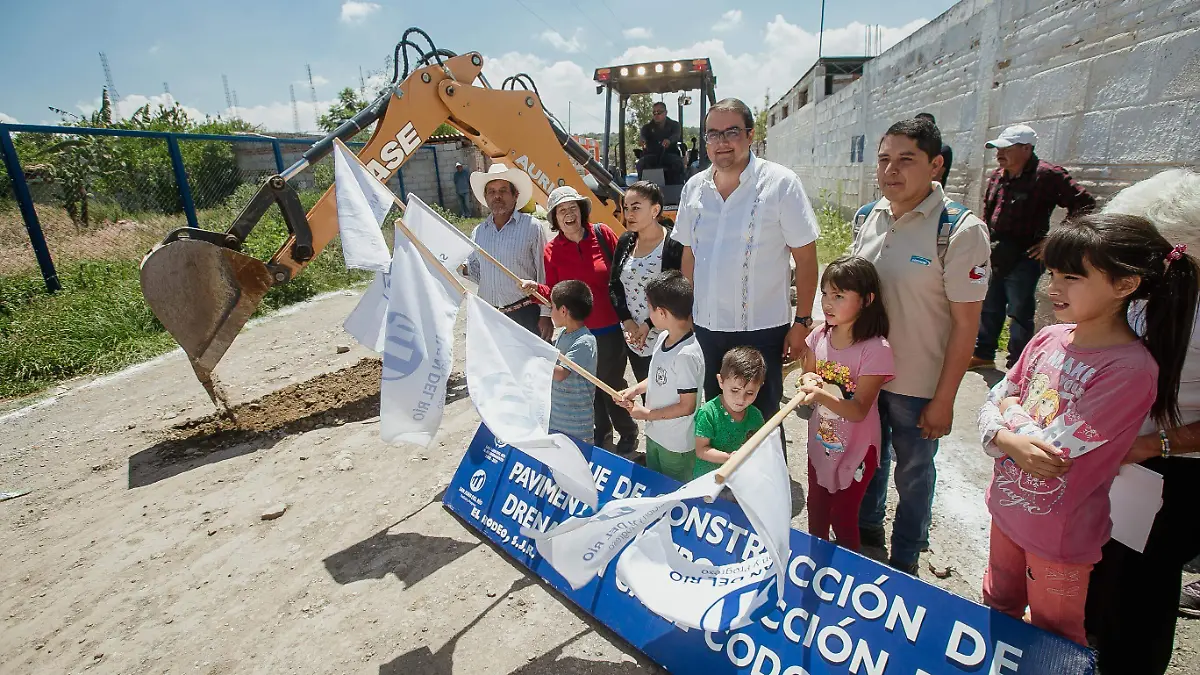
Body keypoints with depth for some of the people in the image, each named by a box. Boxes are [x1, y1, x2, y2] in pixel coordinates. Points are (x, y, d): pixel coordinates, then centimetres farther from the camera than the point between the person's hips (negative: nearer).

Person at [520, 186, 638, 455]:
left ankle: (628, 432, 31)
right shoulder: (552, 250, -2)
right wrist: (536, 288, -20)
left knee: (611, 383, 5)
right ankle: (602, 431, 41)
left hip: (610, 327, -3)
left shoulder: (602, 234, -8)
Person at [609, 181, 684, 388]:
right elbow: (614, 285, 8)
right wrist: (627, 322, -4)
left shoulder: (673, 245, -14)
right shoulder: (626, 241, 6)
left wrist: (649, 324, -17)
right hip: (632, 340, 6)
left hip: (664, 341, -6)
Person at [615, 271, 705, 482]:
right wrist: (635, 389, -4)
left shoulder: (686, 354, -30)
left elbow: (687, 406, -24)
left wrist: (647, 413, -16)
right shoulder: (663, 338, -3)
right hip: (654, 434, 8)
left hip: (677, 445, -8)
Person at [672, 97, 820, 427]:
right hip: (706, 326, 4)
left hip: (762, 329, -4)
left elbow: (805, 257, -8)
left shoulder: (781, 183, -9)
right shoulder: (694, 187, 5)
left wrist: (802, 323, -9)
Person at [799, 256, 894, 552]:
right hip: (820, 444, 6)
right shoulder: (820, 336, -7)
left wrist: (821, 395, -41)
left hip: (854, 451, -5)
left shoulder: (875, 349, -24)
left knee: (843, 519, 10)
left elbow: (858, 411, -25)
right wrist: (808, 381, -16)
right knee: (816, 511, 22)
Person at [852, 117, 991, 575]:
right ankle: (867, 534, 47)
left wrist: (944, 399, -13)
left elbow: (966, 322, -14)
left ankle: (905, 561, 37)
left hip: (918, 384, -4)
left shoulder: (960, 229, -16)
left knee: (913, 473, 14)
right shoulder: (866, 218, -1)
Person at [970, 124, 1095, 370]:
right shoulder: (997, 177, 9)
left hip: (1024, 259, -7)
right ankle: (983, 354, 31)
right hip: (995, 257, 7)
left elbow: (1084, 205, -13)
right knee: (989, 309, 16)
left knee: (1020, 314, 1)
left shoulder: (1047, 175, -12)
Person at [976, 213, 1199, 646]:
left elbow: (1052, 447, -27)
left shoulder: (1130, 369, -25)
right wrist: (1009, 440, -22)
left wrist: (1011, 407, -10)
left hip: (1058, 534, -6)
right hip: (1008, 508, 6)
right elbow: (992, 404, -2)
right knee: (997, 610, 29)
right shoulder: (1049, 338, -5)